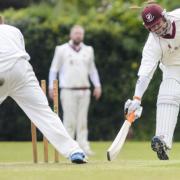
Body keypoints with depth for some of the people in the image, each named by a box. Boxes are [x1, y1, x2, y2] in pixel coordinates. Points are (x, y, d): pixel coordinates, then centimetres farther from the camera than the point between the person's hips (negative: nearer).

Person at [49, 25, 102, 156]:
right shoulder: (62, 50, 2)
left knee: (82, 120, 2)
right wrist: (51, 87, -2)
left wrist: (97, 85, 7)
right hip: (68, 90, -3)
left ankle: (84, 147, 0)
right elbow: (54, 69, 4)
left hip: (84, 91, 3)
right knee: (69, 120, -6)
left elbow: (92, 70, 18)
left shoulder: (88, 50, 13)